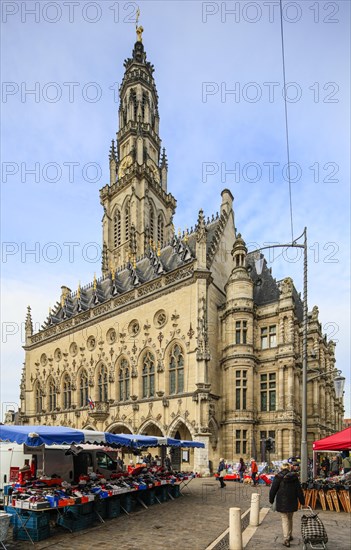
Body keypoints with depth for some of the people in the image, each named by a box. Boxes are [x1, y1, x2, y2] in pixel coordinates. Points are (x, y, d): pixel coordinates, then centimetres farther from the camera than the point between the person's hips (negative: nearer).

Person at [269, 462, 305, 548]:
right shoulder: (294, 477, -1)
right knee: (290, 519, 21)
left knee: (285, 519, 0)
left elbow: (273, 489, -4)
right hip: (292, 502, 3)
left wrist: (271, 500, 9)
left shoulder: (278, 477, -8)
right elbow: (299, 490, 2)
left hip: (282, 502, -3)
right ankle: (290, 535, 32)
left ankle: (286, 539, -8)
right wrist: (302, 501, 10)